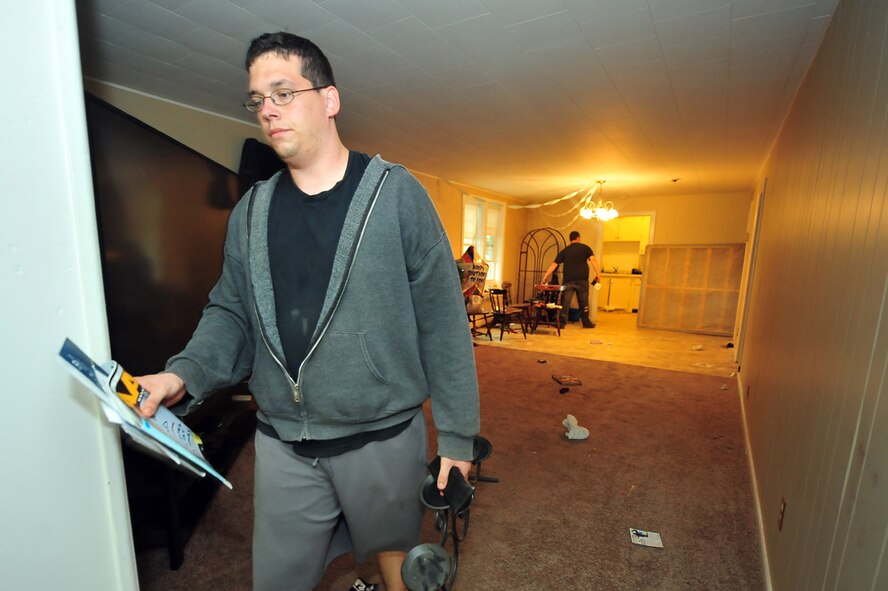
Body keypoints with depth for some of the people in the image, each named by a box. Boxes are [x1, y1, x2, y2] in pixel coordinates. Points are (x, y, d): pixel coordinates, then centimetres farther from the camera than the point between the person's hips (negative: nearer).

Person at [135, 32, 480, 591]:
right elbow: (231, 310, 10)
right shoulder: (251, 210, 5)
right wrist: (185, 373, -10)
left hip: (384, 436, -3)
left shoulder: (395, 192, -9)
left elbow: (442, 319, -11)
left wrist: (457, 433, -9)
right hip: (282, 444, 4)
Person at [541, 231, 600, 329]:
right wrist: (597, 274, -7)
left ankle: (562, 322, 0)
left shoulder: (564, 251, 11)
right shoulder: (585, 248, 7)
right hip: (582, 280, 0)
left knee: (565, 301, 3)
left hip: (568, 280, 1)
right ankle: (586, 322, 19)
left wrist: (545, 276, 11)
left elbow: (554, 265, 7)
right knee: (583, 302, 10)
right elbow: (593, 260, -7)